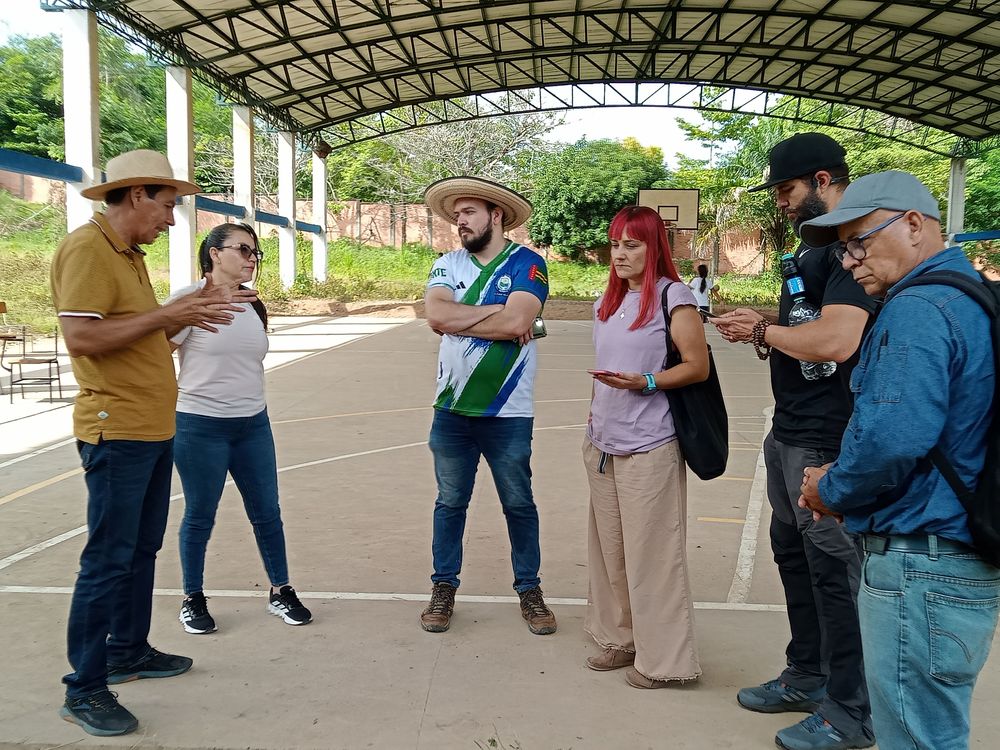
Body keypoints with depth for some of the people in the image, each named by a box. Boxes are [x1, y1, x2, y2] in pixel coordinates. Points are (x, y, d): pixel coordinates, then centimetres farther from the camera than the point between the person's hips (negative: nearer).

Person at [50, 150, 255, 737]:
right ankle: (85, 689, 7)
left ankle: (129, 650, 32)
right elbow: (81, 337, -24)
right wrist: (167, 315, -21)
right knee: (109, 560, -4)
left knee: (143, 549, 17)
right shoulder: (87, 249, -14)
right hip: (117, 430, -10)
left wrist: (193, 308, 7)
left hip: (154, 429, 10)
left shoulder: (130, 254, 16)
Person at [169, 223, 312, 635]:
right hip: (200, 426, -5)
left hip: (253, 424, 6)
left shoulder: (252, 306, 10)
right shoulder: (191, 300, -10)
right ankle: (192, 599, 23)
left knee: (267, 513, 9)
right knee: (200, 517, 6)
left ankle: (280, 591, 23)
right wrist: (182, 398, -9)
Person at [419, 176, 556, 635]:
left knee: (519, 505, 11)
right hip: (452, 409, 3)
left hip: (508, 413, -3)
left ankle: (529, 590, 26)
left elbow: (515, 323, -23)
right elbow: (436, 316, -13)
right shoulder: (448, 264, 5)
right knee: (450, 503, 14)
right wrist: (496, 311, -14)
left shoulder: (526, 263, -7)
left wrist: (459, 318, -12)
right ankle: (444, 588, 28)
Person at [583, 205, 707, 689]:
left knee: (651, 553, -2)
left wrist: (645, 383, -24)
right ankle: (622, 638, 27)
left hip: (649, 447, -7)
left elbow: (698, 366, -11)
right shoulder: (607, 302, 14)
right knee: (610, 549, 13)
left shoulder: (673, 296, -8)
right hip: (603, 444, 7)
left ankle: (663, 659, 10)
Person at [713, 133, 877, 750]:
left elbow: (835, 340, -29)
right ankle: (807, 677, 35)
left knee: (833, 569, 1)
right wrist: (762, 330, 1)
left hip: (829, 443, -10)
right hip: (789, 432, 10)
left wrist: (763, 330, -14)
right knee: (793, 555, 18)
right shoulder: (813, 245, 16)